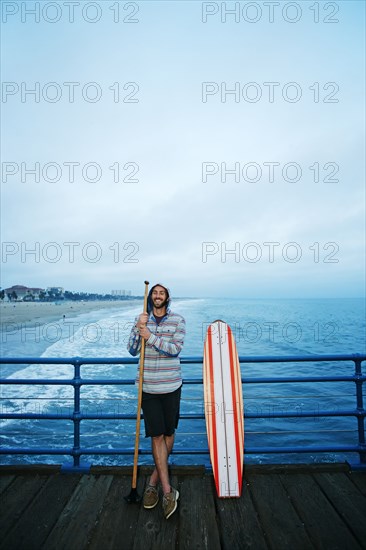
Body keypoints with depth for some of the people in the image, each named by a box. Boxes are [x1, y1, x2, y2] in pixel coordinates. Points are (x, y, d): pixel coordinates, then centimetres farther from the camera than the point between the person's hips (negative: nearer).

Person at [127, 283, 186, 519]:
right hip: (148, 386, 0)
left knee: (169, 433, 11)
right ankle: (168, 491, 12)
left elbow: (175, 349, -13)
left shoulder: (178, 320, -3)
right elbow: (132, 350, -1)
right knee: (157, 436, 1)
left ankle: (154, 481, 32)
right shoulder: (142, 320, 4)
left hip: (171, 385, 0)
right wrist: (139, 328, -15)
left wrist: (150, 336, -20)